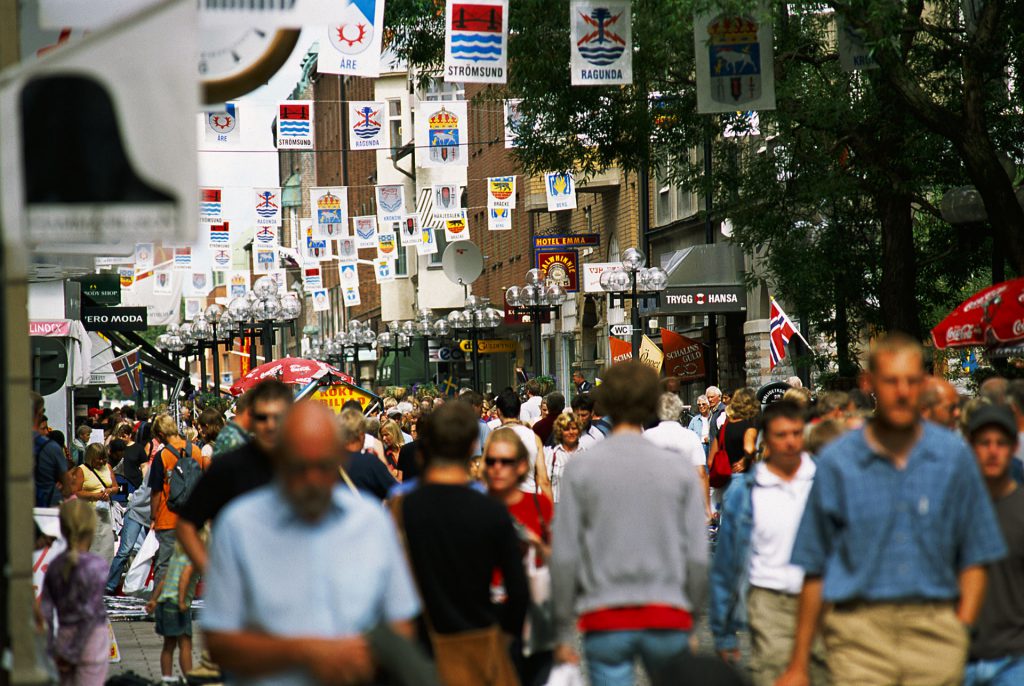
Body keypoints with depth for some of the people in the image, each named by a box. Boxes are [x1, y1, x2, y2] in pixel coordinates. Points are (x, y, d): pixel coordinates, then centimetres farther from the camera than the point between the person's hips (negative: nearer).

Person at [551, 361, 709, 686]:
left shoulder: (581, 469, -2)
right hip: (668, 619, 1)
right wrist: (691, 620, 13)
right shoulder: (680, 470, 1)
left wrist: (564, 633, 5)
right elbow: (698, 557, 1)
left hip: (604, 622, -1)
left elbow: (564, 556, -2)